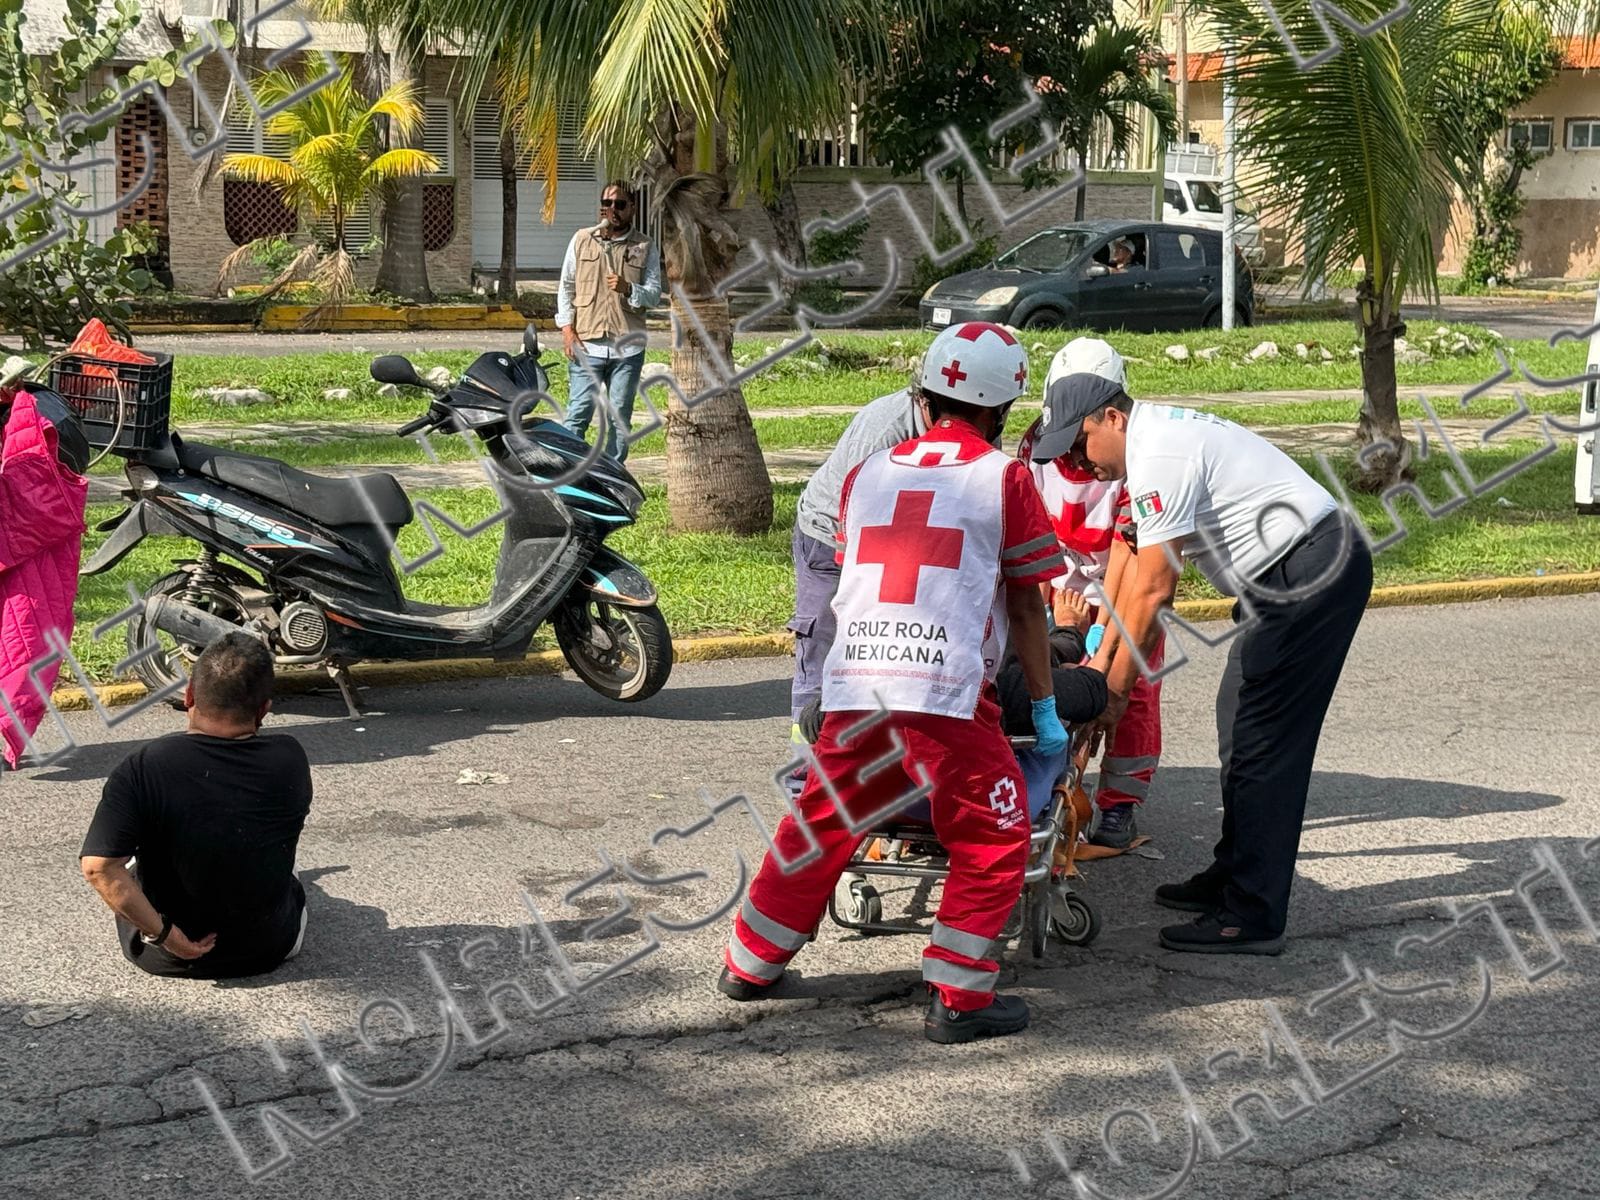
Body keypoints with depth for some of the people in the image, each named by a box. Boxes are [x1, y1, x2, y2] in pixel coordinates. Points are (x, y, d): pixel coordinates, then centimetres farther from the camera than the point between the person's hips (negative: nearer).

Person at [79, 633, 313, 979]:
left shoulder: (143, 769, -22)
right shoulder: (290, 760, -15)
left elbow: (98, 867, -29)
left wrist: (163, 933, -21)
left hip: (163, 958, -1)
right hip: (270, 950, 1)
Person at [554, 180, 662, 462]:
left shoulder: (646, 248, 5)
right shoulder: (582, 239, 7)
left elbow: (654, 295, 0)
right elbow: (566, 287, 11)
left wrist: (628, 289, -20)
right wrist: (567, 329, 0)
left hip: (628, 347, 1)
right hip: (586, 343, -1)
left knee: (620, 419, 6)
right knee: (578, 414, -5)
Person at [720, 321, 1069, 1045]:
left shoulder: (867, 475, 18)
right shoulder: (1004, 478, 6)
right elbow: (1026, 609, 8)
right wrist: (1045, 709, 17)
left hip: (851, 687, 5)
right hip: (947, 693, -5)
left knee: (819, 826, 20)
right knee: (993, 841, 8)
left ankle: (751, 965, 30)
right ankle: (957, 999, 5)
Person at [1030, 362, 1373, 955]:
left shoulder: (1157, 458, -18)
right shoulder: (1160, 435, 15)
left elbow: (1154, 589, -18)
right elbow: (1142, 577, 19)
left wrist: (1115, 690, -11)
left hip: (1309, 576, -11)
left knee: (1260, 743, -10)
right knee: (1240, 724, 17)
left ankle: (1251, 917, -7)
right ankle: (1233, 876, 29)